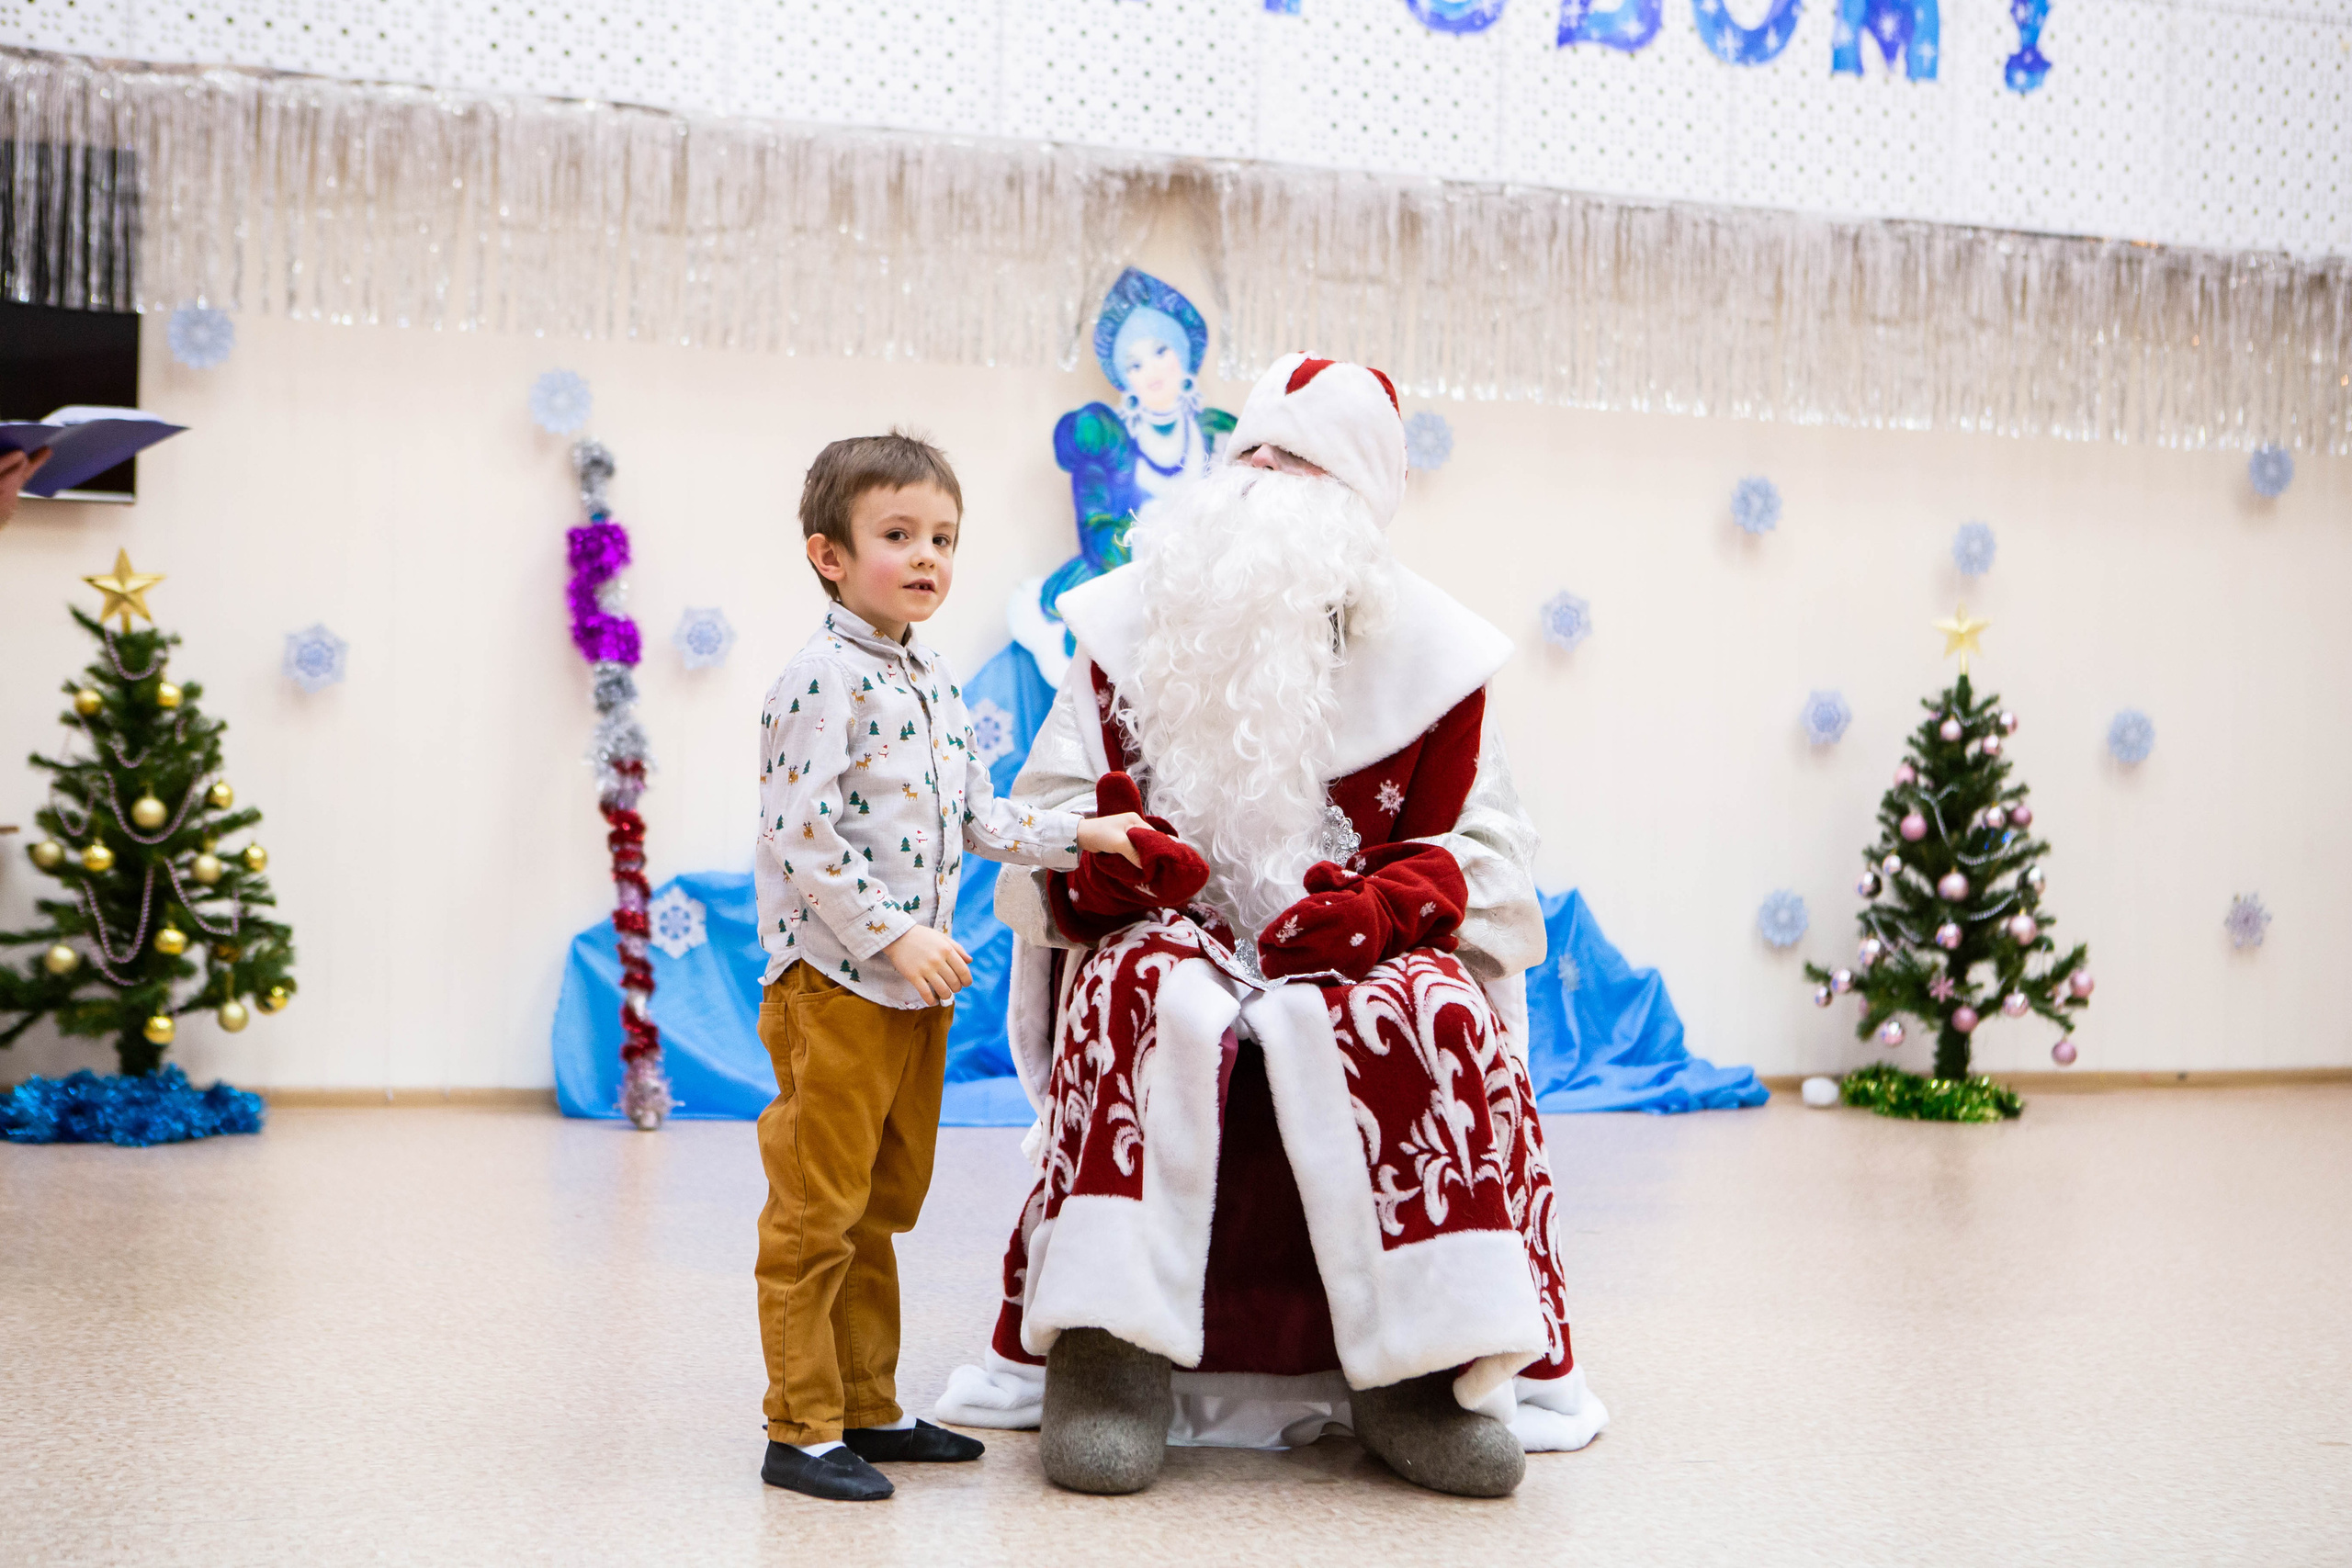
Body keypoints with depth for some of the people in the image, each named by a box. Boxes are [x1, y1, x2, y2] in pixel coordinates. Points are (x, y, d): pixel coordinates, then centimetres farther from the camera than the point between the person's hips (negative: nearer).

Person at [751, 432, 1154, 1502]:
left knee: (884, 1209, 16)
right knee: (816, 1214, -2)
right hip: (832, 982, -9)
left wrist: (1079, 836, 10)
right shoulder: (824, 681, -14)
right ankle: (802, 1431, 6)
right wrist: (894, 937, -21)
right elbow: (802, 839, -19)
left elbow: (977, 819, 20)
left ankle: (870, 1409, 26)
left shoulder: (936, 690, 14)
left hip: (916, 986, 9)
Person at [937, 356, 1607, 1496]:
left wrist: (1382, 904, -18)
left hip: (1350, 955, 0)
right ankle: (1109, 1357, -31)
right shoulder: (1130, 626, 7)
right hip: (1177, 938, 0)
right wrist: (1104, 859, -20)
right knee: (1140, 993, -34)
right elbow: (1046, 816, 5)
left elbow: (1478, 848, 4)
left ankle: (1420, 1365, -24)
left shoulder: (1422, 651, 5)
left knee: (1433, 1013, -32)